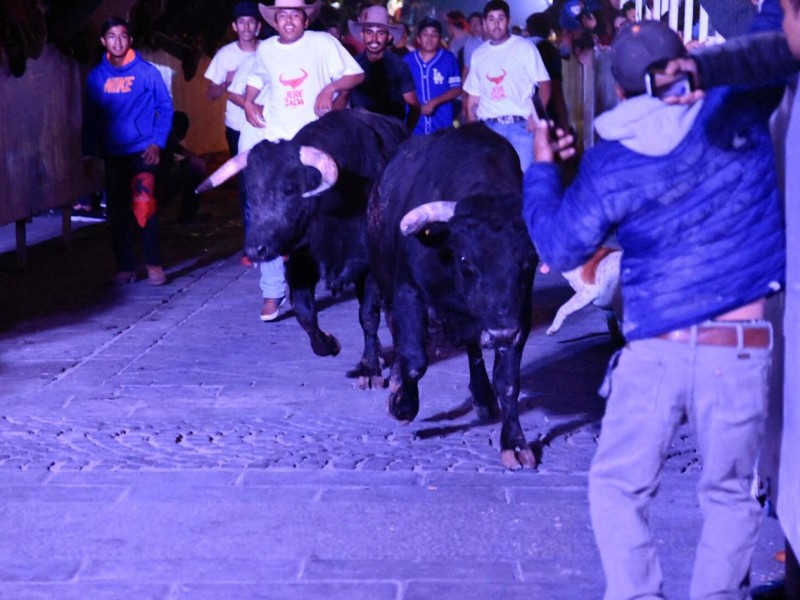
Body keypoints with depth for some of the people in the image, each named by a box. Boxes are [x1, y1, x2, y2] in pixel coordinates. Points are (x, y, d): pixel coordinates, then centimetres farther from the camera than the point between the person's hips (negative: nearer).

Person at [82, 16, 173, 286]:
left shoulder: (147, 71, -4)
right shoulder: (97, 76, 4)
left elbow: (165, 108, 1)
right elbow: (90, 116, 11)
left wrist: (157, 143, -7)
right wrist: (88, 153, 9)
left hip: (142, 152, -4)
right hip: (112, 155, 4)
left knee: (144, 205, -15)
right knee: (117, 212, 6)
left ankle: (154, 264, -4)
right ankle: (124, 267, 15)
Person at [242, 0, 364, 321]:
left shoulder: (323, 43, -2)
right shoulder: (265, 49, 7)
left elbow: (356, 74, -1)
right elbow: (256, 79, 26)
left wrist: (331, 88, -17)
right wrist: (248, 103, 8)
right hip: (276, 144, 2)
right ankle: (272, 292, -4)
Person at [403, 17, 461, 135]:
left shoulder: (448, 59, 1)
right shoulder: (407, 60, 6)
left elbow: (456, 89, -2)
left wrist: (434, 102, -13)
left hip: (442, 126, -1)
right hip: (415, 126, 1)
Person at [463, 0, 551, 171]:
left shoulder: (524, 47, 3)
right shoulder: (479, 54, 14)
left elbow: (544, 83, 0)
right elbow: (473, 96, 17)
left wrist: (537, 116, -13)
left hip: (520, 124, -3)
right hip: (489, 127, 3)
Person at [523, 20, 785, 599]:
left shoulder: (608, 164, -2)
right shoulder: (737, 109, -1)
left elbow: (561, 247, 7)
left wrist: (542, 167, 17)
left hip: (655, 348, -1)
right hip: (740, 347, 1)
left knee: (618, 487, 14)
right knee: (730, 494, 16)